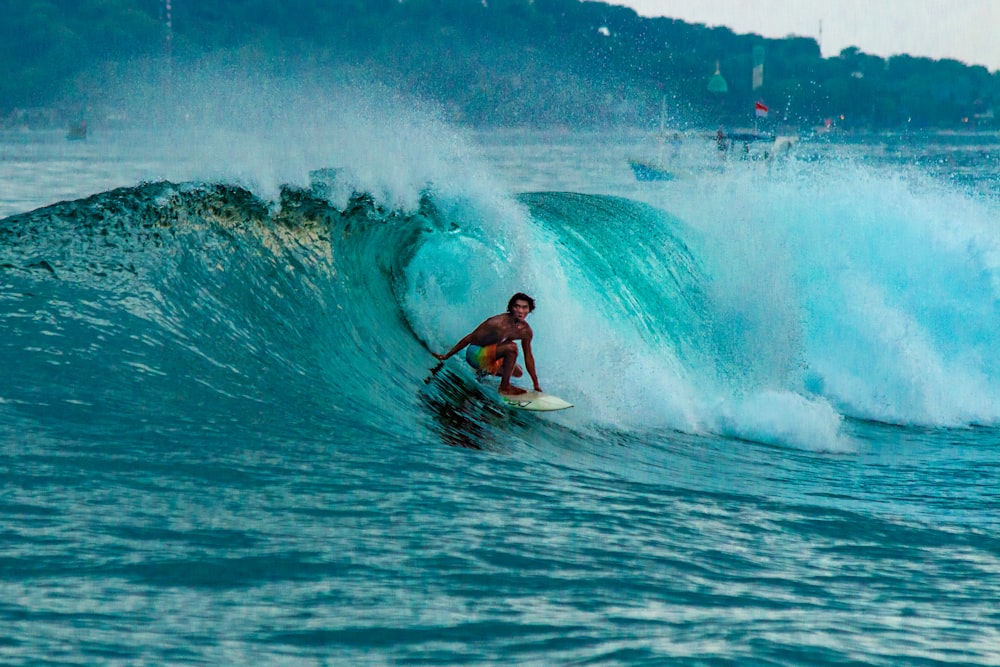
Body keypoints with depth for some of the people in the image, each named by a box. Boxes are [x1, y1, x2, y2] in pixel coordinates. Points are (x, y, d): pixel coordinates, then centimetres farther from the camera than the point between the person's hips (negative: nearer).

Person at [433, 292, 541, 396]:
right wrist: (446, 356, -11)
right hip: (475, 354, -8)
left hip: (490, 355, 8)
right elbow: (469, 338, -17)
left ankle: (484, 371, 27)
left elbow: (528, 357, 8)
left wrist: (536, 384, 12)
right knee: (511, 347, -29)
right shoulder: (498, 322, -25)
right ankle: (504, 387, -20)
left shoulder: (526, 331, -5)